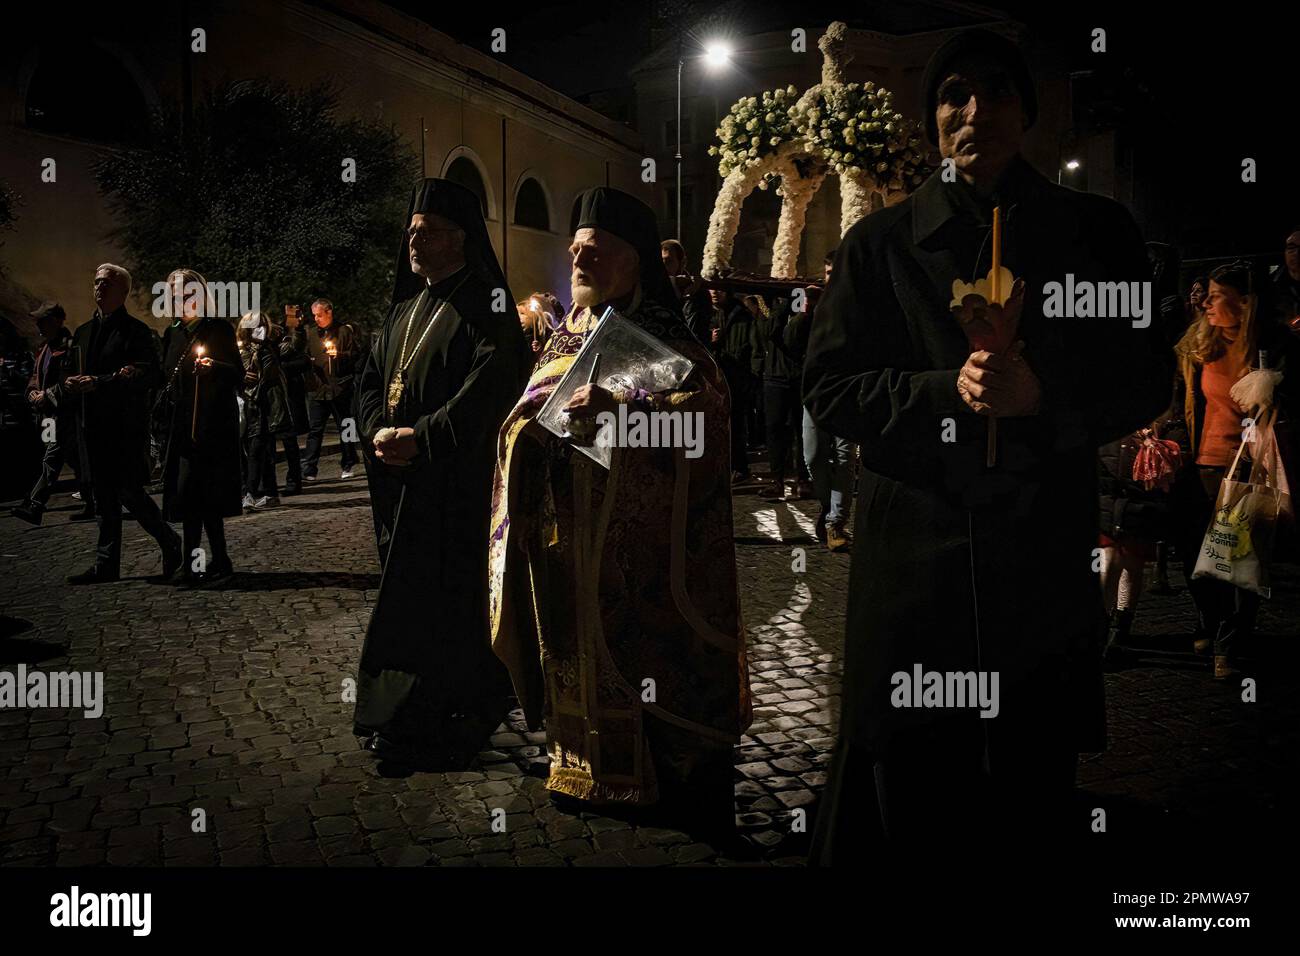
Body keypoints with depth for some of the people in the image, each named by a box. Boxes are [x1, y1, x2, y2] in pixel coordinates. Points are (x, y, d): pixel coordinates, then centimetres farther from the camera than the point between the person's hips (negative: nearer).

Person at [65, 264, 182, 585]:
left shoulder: (136, 331, -5)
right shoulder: (83, 331, 18)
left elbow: (145, 375, -15)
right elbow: (72, 371, 22)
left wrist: (98, 383, -21)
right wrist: (69, 382, -2)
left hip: (126, 426, -7)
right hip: (94, 425, 7)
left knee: (129, 491, -8)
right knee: (105, 498, 10)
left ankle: (170, 544, 12)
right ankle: (106, 564, 15)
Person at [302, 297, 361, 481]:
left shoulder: (345, 330, 1)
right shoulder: (311, 335, 17)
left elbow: (356, 354, -2)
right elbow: (307, 359, 26)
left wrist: (339, 355, -16)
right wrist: (307, 361, 4)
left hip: (340, 388, -4)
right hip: (317, 389, 4)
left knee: (345, 428, 6)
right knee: (315, 430, -1)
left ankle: (349, 465, 18)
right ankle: (308, 470, -3)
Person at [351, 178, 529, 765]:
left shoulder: (484, 309, -7)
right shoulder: (405, 308, 17)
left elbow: (487, 393, -18)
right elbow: (371, 381, 15)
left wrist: (421, 439, -21)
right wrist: (379, 430, -5)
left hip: (458, 482, -7)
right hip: (399, 480, 7)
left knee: (446, 601, -5)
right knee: (407, 593, 11)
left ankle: (442, 724, 5)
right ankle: (405, 717, 23)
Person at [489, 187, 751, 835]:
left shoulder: (664, 339, -3)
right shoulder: (566, 339, 16)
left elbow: (707, 407, -18)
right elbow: (520, 426, 21)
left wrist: (626, 410, -31)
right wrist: (532, 428, -2)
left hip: (638, 542, -6)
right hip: (565, 540, 6)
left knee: (642, 653, -2)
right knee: (577, 648, 11)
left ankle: (669, 789, 11)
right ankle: (586, 769, 26)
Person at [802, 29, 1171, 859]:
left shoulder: (1096, 231, 8)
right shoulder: (882, 243, 7)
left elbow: (1147, 384, 5)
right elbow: (830, 389, 2)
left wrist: (1043, 397, -15)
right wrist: (950, 392, -14)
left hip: (1046, 560, 1)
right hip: (911, 559, 0)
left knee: (1031, 801, 8)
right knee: (905, 798, 5)